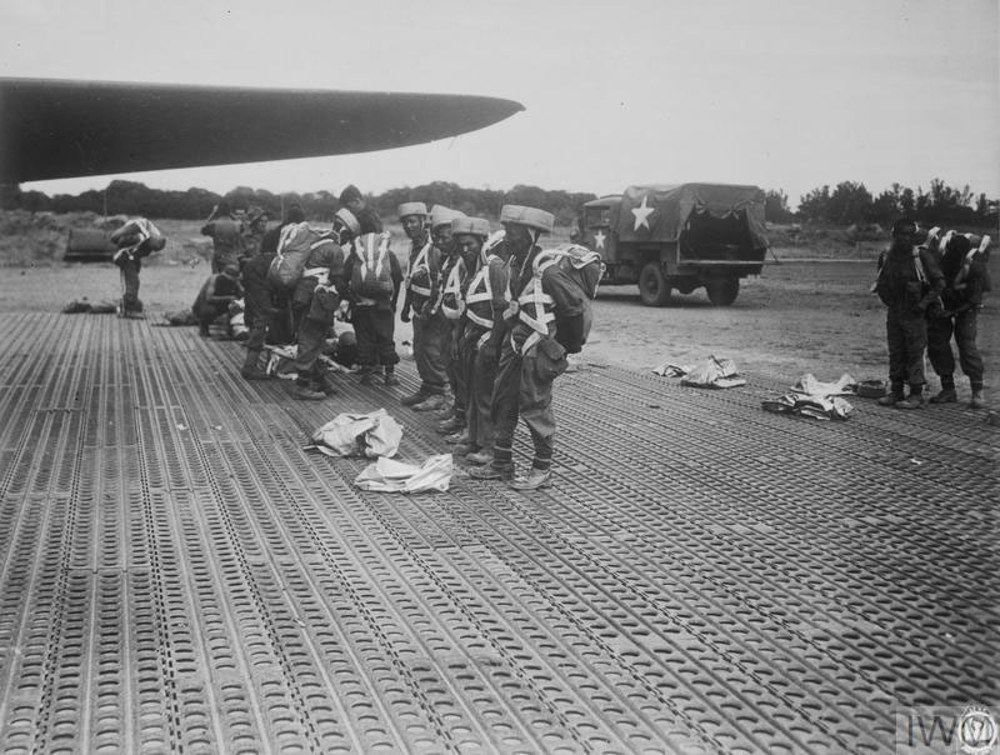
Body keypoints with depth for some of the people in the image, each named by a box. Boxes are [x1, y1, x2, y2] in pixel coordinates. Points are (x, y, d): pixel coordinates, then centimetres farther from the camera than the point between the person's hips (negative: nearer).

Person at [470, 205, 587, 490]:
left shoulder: (546, 270, -18)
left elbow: (575, 303, -13)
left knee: (535, 407, -2)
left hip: (539, 346, -9)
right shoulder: (516, 265, 7)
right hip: (517, 342, 9)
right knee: (503, 402, 13)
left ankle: (543, 470, 11)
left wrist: (570, 344, -4)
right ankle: (502, 463, 25)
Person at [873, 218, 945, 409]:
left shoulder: (922, 256, -10)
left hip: (914, 313, -5)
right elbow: (880, 282, 21)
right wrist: (886, 299, 10)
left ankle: (917, 395, 1)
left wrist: (924, 303, -13)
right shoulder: (886, 256, 5)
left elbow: (939, 283, -8)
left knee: (915, 354, -3)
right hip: (893, 312, 5)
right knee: (895, 353, 9)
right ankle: (895, 391, 17)